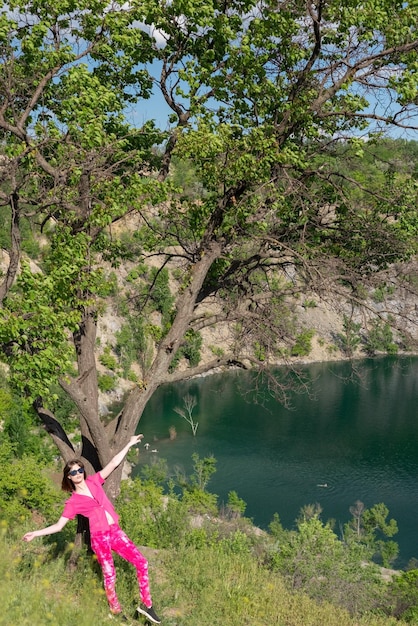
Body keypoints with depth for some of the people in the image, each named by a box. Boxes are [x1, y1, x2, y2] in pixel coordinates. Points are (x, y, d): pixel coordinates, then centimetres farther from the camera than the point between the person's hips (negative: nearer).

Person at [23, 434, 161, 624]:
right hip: (99, 538, -4)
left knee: (141, 562, -2)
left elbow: (113, 463, 6)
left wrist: (129, 444, 6)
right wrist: (36, 533, -15)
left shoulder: (94, 481, 5)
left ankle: (146, 605, 12)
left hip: (116, 531, 4)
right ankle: (116, 611, 27)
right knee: (109, 576, 4)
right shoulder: (73, 502, -4)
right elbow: (58, 526, -3)